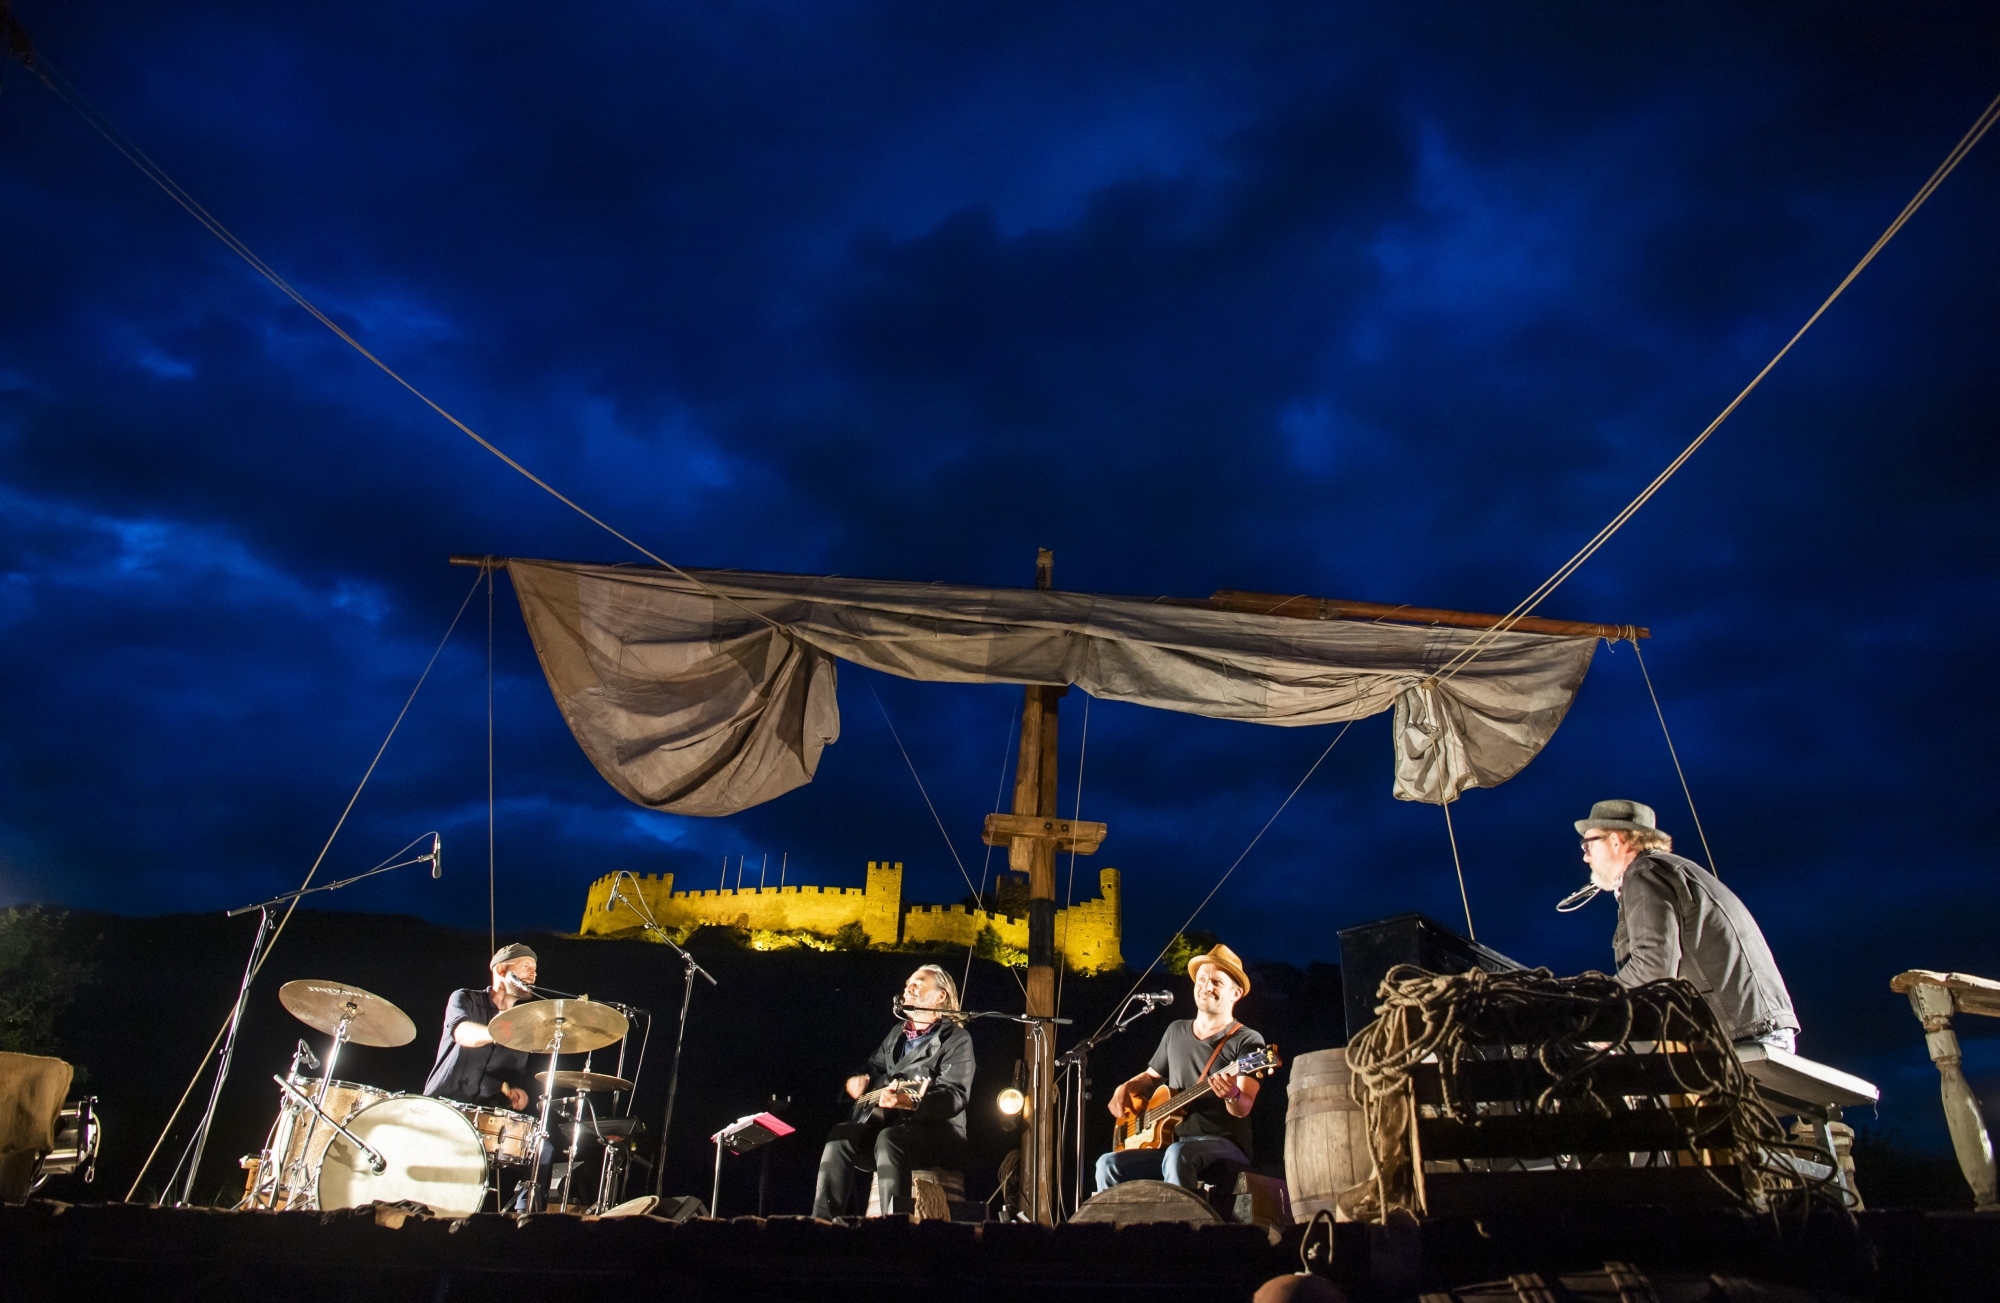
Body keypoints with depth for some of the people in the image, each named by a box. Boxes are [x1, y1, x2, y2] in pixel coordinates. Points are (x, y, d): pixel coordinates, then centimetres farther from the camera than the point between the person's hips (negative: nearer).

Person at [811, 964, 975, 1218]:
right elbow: (874, 1067, 27)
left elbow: (955, 1095, -18)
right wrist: (859, 1080, 1)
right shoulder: (898, 1031, 19)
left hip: (937, 1131, -6)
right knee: (842, 1135, -20)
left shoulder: (956, 1039, -5)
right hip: (888, 1123, 6)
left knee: (889, 1139, -36)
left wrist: (910, 1101, -36)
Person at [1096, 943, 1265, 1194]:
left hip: (1224, 1147, -6)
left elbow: (1244, 1108, -16)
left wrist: (1232, 1095, -40)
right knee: (1109, 1164, -17)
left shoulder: (1247, 1041, -4)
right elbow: (1151, 1076, 28)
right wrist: (1126, 1089, 6)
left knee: (1178, 1155, -37)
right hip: (1172, 1143, 6)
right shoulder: (1176, 1031, 14)